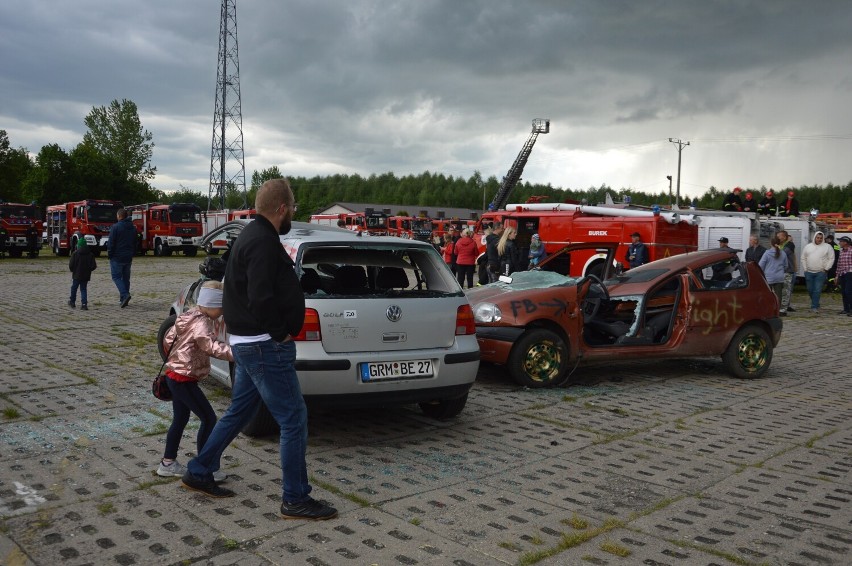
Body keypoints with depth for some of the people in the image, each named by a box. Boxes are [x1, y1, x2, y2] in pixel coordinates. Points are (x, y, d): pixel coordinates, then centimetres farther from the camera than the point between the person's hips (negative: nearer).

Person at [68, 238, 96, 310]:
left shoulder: (75, 253, -10)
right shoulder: (90, 254, -2)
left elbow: (71, 265, -10)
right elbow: (93, 266, -3)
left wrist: (72, 270, 11)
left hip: (77, 275, -2)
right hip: (86, 276, 2)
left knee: (74, 288, 16)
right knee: (83, 289, 8)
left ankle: (72, 302, 28)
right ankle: (84, 304, -4)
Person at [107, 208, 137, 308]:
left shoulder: (115, 227, -12)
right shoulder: (133, 228, 9)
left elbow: (111, 243, -12)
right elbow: (135, 243, 14)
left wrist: (109, 254, -2)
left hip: (117, 257, -6)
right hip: (128, 257, 6)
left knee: (116, 276, -1)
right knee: (126, 277, 12)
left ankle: (124, 294, -20)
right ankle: (123, 299, 15)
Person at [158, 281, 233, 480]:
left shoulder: (189, 316, 9)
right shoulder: (201, 324, -20)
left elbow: (168, 339, 18)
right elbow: (213, 347, -36)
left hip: (174, 374, 10)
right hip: (185, 379, -10)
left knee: (180, 419, 19)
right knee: (209, 419, -5)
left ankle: (168, 463, 29)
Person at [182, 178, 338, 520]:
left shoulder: (254, 235, 14)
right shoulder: (263, 242, -19)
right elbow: (261, 298, -28)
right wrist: (281, 332, -15)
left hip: (247, 343, 11)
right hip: (265, 346, -11)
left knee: (238, 413, 22)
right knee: (294, 420, -3)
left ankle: (198, 473, 33)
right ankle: (295, 500, 7)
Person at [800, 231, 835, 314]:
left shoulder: (827, 247, 2)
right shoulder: (808, 246, 10)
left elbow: (831, 259, 1)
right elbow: (803, 258, 13)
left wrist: (826, 268, -6)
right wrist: (805, 269, 5)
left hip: (820, 273, -3)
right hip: (809, 272, 3)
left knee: (817, 290, -8)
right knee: (810, 290, 8)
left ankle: (814, 307, -6)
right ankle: (816, 304, 25)